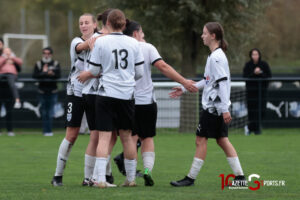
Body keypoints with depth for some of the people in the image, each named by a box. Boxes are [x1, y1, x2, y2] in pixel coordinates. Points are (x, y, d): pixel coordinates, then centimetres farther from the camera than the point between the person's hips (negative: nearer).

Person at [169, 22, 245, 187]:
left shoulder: (217, 57, -15)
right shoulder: (214, 56, 15)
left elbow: (222, 83, -20)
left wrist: (225, 109, -23)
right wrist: (184, 89, 26)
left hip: (213, 107, -9)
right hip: (217, 108, 9)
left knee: (201, 139, -4)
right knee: (222, 140, 9)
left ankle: (191, 178, 1)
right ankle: (239, 176, 7)